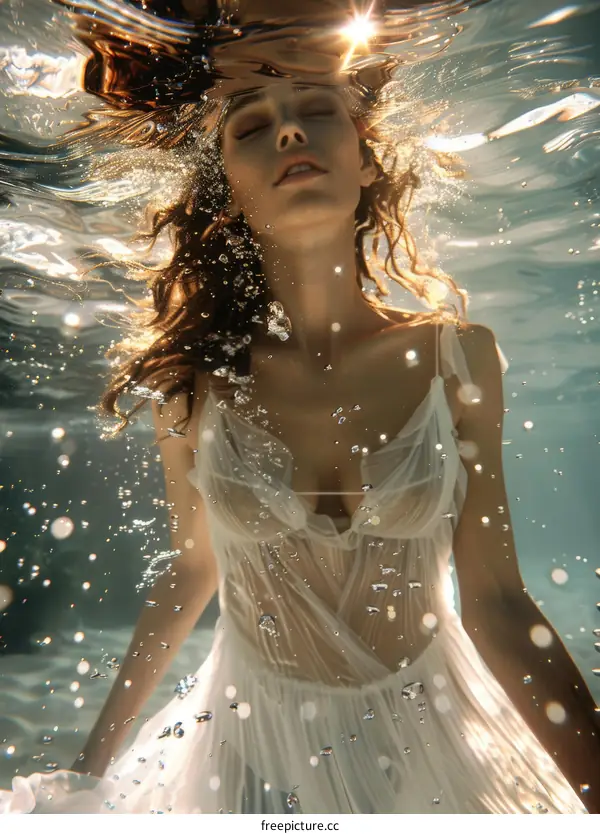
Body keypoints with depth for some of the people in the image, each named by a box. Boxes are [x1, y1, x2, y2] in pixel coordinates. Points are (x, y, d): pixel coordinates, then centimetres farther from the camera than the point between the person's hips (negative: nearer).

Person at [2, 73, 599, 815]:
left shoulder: (458, 359, -15)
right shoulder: (193, 381, -15)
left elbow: (495, 600, -11)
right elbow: (193, 570, -2)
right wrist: (94, 759, 7)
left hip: (432, 729, 1)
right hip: (257, 731, 0)